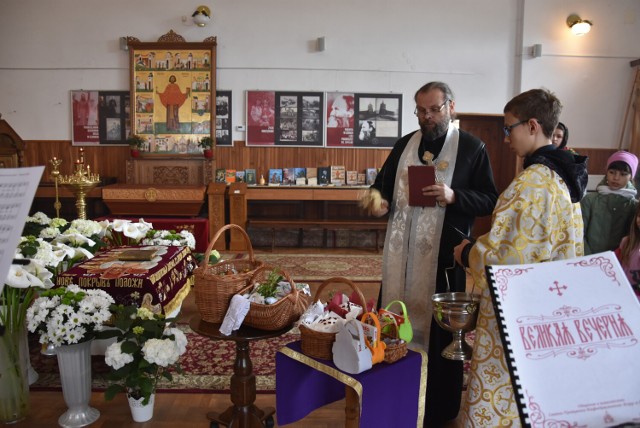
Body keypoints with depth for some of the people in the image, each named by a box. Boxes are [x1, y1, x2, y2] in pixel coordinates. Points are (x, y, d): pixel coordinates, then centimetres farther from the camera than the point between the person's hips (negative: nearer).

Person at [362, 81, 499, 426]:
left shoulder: (472, 148, -1)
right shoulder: (404, 145, 11)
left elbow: (489, 201, -3)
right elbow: (382, 184, 16)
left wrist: (453, 197, -19)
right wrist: (377, 200, -7)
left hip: (443, 254, -4)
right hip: (402, 251, 4)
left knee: (438, 328, 4)